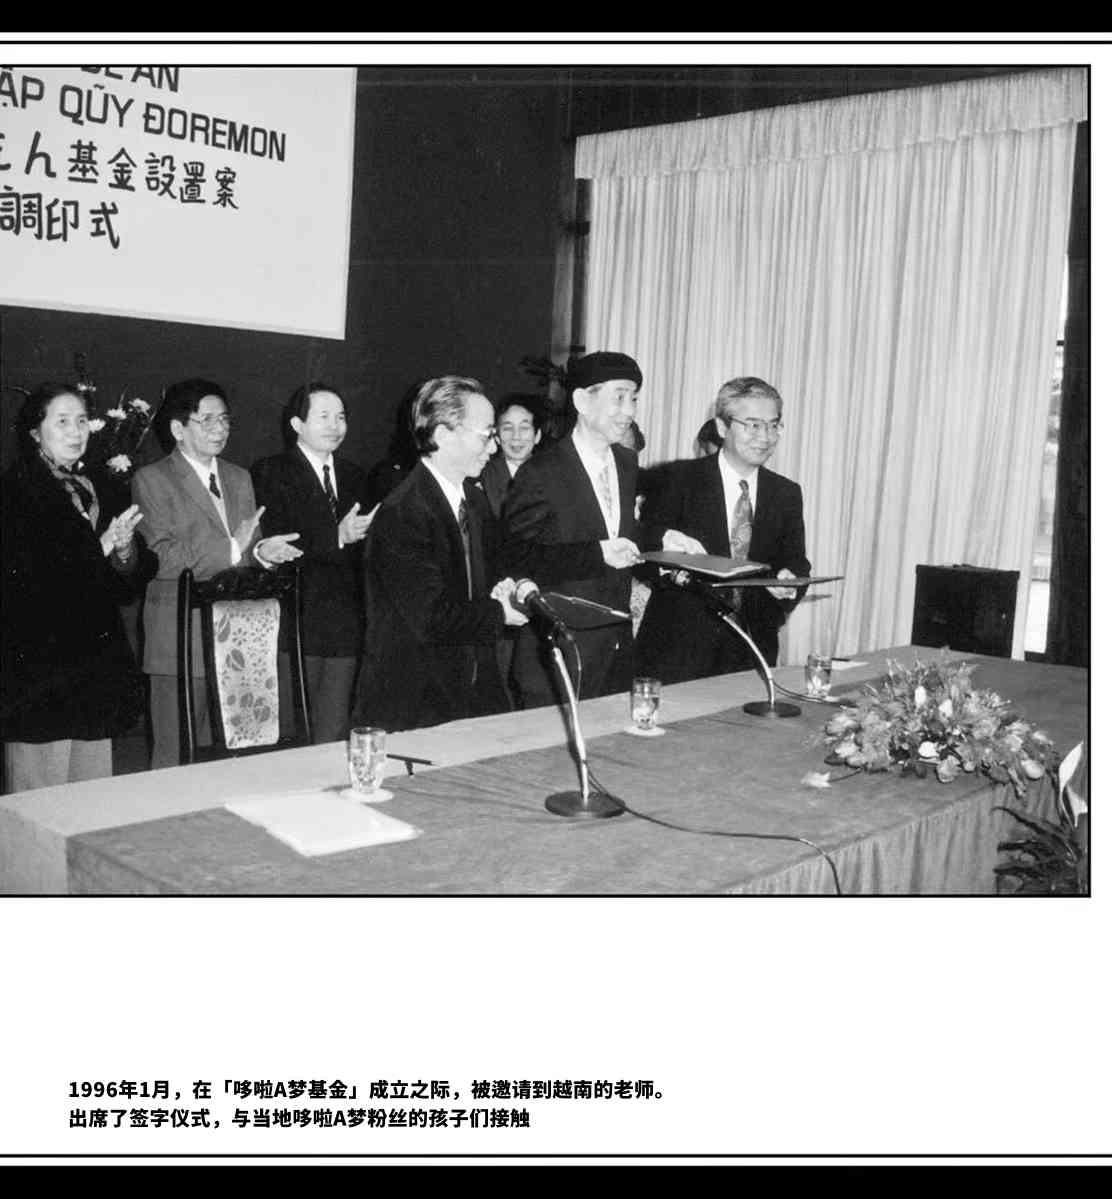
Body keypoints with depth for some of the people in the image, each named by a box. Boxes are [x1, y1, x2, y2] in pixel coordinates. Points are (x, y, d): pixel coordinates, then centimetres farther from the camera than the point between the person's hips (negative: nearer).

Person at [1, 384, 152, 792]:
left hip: (96, 663, 7)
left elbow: (129, 582, 15)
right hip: (40, 664, -7)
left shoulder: (91, 488, 16)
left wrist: (124, 550, -6)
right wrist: (100, 547, -13)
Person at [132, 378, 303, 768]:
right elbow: (160, 559, -14)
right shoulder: (151, 480, -3)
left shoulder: (239, 478, 17)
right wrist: (231, 548, -20)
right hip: (181, 642, -5)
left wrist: (260, 551, -7)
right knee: (176, 759, -1)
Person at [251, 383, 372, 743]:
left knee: (334, 735, 5)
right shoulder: (269, 473, -1)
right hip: (297, 625, -5)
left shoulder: (353, 476, 17)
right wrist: (337, 537, -20)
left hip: (345, 628, 5)